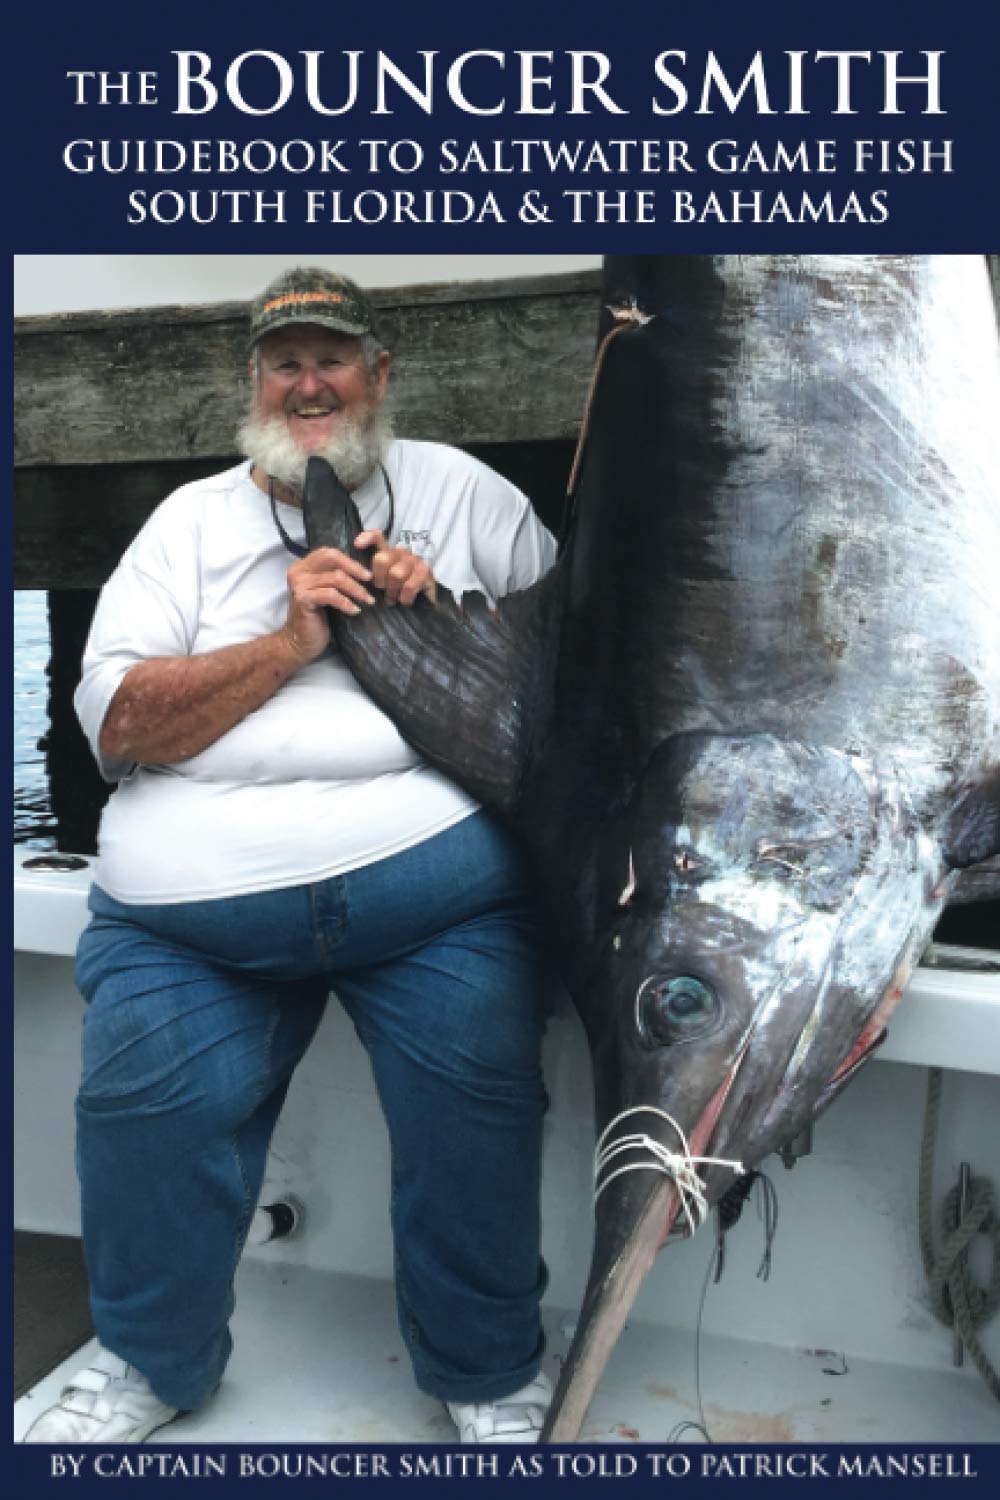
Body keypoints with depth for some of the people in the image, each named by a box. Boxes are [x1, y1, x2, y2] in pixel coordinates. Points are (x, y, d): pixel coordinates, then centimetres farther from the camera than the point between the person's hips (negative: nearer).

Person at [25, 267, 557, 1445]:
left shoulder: (458, 488, 16)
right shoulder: (192, 518, 15)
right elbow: (117, 725, 2)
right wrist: (288, 641, -8)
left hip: (429, 859, -1)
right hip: (192, 889, 1)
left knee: (473, 1084, -16)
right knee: (142, 1101, -11)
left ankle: (491, 1374, 12)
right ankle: (151, 1360, 19)